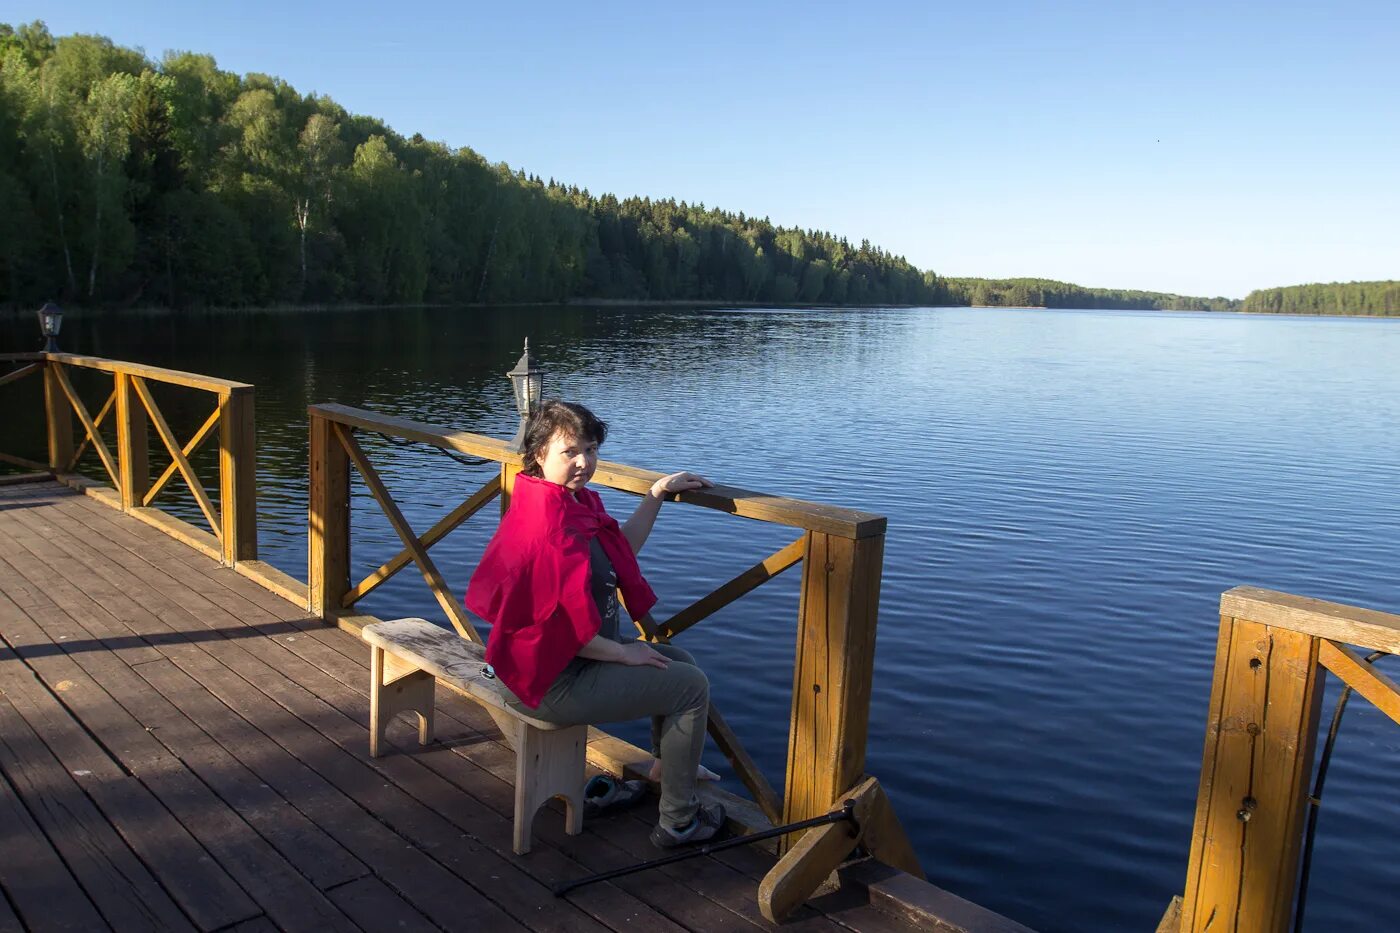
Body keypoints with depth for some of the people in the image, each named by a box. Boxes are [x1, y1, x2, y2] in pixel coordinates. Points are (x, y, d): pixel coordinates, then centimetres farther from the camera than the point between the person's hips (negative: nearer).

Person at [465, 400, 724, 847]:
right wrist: (623, 652, -13)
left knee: (677, 660, 25)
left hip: (580, 655, 11)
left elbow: (621, 549, 20)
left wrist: (657, 493, 16)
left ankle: (665, 767, 47)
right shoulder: (548, 524, -29)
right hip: (554, 681, -11)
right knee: (691, 685, -4)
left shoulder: (573, 502, 4)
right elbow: (566, 628, -28)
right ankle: (677, 822, 11)